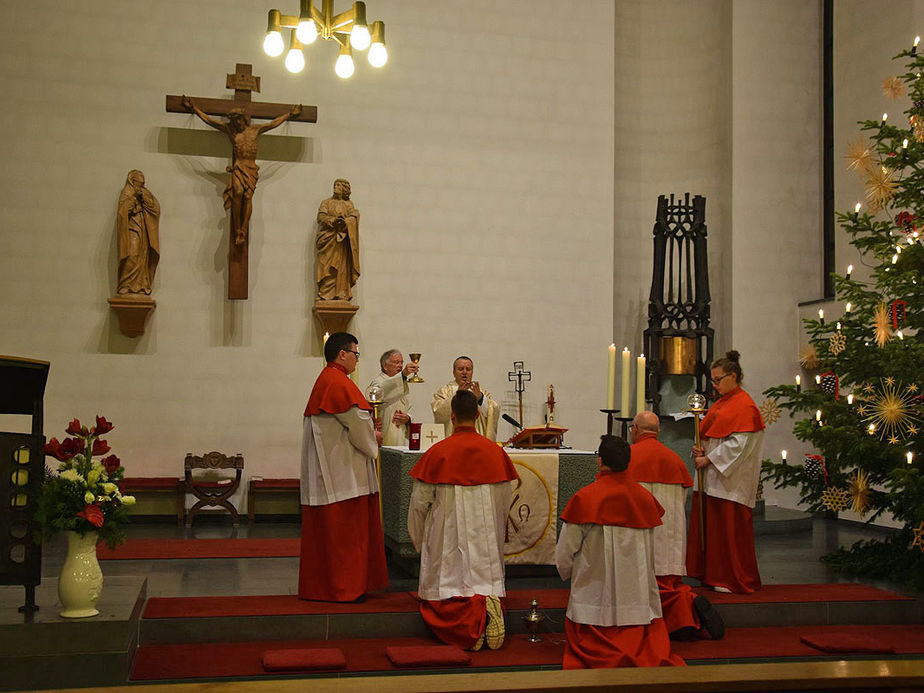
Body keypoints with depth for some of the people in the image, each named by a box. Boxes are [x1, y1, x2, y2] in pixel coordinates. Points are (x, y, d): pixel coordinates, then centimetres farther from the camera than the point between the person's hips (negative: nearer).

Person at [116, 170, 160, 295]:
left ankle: (141, 285, -3)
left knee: (143, 257, -1)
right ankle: (126, 285, -17)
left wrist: (144, 197, -7)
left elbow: (156, 207, 4)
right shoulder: (126, 193, 7)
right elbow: (123, 208, -9)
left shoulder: (145, 193, 20)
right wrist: (134, 197, -14)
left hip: (143, 231, 5)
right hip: (131, 229, -5)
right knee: (132, 256, -15)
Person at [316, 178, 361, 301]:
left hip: (343, 239, 1)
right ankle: (326, 294, -15)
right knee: (328, 267, -11)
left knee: (342, 267, -7)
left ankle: (342, 295, -10)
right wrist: (333, 220, -18)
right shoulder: (326, 202, 17)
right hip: (328, 238, -1)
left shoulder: (348, 204, 20)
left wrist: (344, 222, -19)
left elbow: (354, 216, 2)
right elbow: (321, 216, 1)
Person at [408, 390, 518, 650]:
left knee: (445, 595, 4)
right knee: (487, 582, 14)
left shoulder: (437, 452, -9)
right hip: (485, 537, 3)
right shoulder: (496, 452, -1)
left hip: (447, 534, -2)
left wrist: (420, 537, 14)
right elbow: (505, 499, 7)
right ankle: (488, 605, -22)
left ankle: (469, 620, -28)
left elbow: (420, 501, -3)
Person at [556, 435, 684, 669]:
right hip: (640, 598, 4)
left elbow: (564, 555, -3)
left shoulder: (584, 499, -10)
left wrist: (570, 575, 17)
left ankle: (611, 662, -26)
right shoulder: (646, 498, 4)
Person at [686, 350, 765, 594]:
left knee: (730, 530, -4)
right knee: (708, 526, 10)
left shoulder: (744, 405, -12)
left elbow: (738, 444, -18)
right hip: (711, 478, 9)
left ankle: (734, 580, 5)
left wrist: (709, 459, -15)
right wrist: (701, 450, 1)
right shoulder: (721, 403, 17)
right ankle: (713, 575, 18)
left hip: (731, 479, -9)